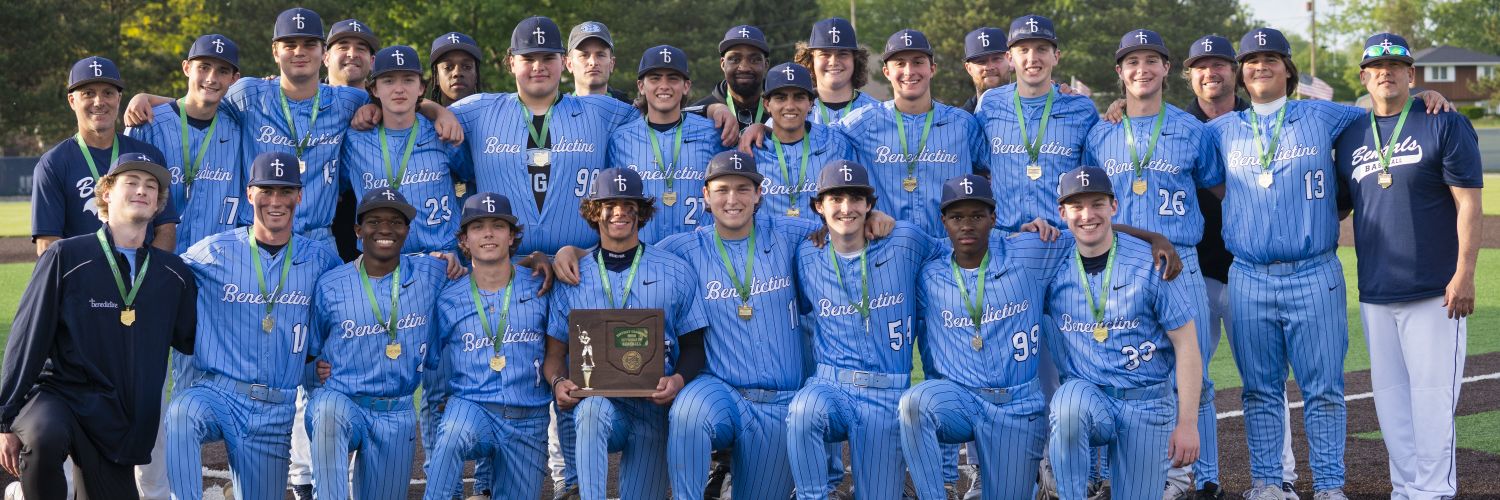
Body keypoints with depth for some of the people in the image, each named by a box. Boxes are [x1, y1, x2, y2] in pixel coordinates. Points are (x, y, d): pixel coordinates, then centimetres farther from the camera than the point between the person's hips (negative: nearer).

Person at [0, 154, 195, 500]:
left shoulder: (174, 274, 8)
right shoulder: (66, 258, -4)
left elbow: (191, 340, 15)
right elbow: (28, 340, -4)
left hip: (119, 424, 5)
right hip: (55, 394, -4)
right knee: (46, 436, -37)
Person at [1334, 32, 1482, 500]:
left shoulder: (1445, 125, -2)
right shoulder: (1350, 135, 12)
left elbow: (1467, 202, -7)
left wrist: (1464, 274, -13)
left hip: (1434, 293, -5)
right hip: (1374, 294, 5)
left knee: (1432, 393, -5)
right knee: (1390, 395, 9)